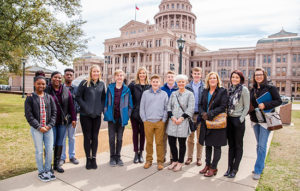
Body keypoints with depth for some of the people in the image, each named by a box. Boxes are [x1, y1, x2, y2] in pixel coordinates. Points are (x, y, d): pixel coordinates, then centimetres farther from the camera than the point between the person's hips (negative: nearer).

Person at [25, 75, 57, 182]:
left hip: (48, 128, 3)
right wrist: (39, 127, -11)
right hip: (36, 129, -2)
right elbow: (28, 115, -6)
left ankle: (48, 170, 23)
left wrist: (50, 125, -6)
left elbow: (54, 112, 6)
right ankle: (41, 172, 21)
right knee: (39, 151, 5)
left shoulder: (49, 97, 5)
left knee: (50, 150, 5)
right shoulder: (30, 98, -2)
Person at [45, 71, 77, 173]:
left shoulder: (66, 90, 5)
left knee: (60, 143, 11)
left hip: (62, 122, 3)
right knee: (51, 144, 1)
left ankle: (57, 164, 24)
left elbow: (71, 105, 6)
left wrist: (73, 118, 4)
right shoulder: (46, 90, -4)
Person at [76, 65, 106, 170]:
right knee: (87, 137, 5)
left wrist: (101, 108, 0)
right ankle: (88, 159, 17)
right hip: (85, 115, -3)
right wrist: (85, 108, -11)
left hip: (97, 115, 3)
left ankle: (94, 158, 20)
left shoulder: (101, 84, 8)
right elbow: (78, 97, -4)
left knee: (95, 137, 9)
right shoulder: (84, 83, -4)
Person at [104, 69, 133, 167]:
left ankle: (118, 157, 24)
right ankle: (112, 157, 19)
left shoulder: (127, 89, 2)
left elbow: (129, 104, 5)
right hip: (112, 117, 0)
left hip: (122, 117, 0)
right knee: (112, 138, 5)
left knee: (120, 138, 9)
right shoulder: (110, 88, 2)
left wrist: (127, 115, -1)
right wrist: (106, 113, 0)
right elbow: (106, 101, 6)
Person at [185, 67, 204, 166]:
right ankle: (189, 157, 21)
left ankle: (199, 158, 21)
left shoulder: (204, 87, 1)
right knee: (190, 137, 9)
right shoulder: (188, 87, 6)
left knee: (200, 137, 8)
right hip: (190, 114, 2)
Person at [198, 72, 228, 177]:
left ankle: (213, 168, 15)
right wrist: (203, 113, -11)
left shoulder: (222, 91, -4)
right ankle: (207, 165, 27)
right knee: (207, 145, 14)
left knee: (216, 146, 4)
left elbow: (223, 107, -12)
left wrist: (210, 114, -19)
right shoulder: (205, 91, 11)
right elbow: (200, 105, 10)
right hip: (206, 122, 5)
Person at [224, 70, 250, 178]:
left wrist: (241, 119, -13)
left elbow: (246, 107, -7)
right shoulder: (230, 89, 10)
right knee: (231, 145, 12)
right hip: (229, 119, 5)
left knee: (238, 146, 6)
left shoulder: (244, 89, -5)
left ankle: (235, 169, 15)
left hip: (238, 120, -5)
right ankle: (229, 168, 21)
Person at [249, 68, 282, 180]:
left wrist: (265, 105, -20)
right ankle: (261, 166, 28)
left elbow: (279, 101, -8)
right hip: (255, 120, 5)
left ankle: (258, 170, 2)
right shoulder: (253, 90, 11)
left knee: (262, 146, -5)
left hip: (265, 120, -5)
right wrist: (250, 110, 1)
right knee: (259, 145, 14)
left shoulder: (270, 88, -5)